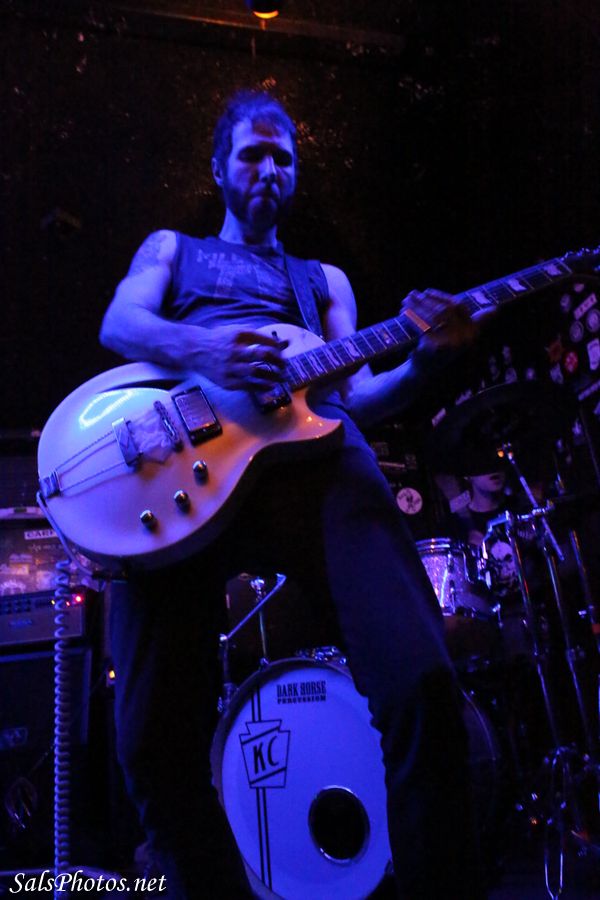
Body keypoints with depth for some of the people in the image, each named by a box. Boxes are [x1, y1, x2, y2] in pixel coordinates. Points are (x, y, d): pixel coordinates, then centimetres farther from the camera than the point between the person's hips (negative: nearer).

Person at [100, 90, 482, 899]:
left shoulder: (324, 280, 36)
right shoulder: (171, 249, 34)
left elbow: (353, 396, 21)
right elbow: (119, 324, 10)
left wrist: (424, 358, 0)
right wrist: (203, 349, -12)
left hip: (312, 454, 1)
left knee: (421, 683, -21)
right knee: (155, 741, -14)